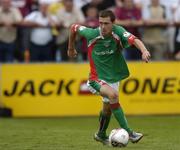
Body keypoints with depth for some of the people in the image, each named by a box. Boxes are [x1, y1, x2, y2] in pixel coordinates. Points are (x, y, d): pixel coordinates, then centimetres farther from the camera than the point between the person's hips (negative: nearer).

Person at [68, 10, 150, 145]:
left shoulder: (118, 32, -20)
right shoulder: (92, 34, -21)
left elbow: (134, 40, -38)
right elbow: (74, 28, -3)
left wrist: (144, 51, -58)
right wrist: (71, 48, 10)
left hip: (114, 76, 4)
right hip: (97, 78, -4)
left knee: (107, 108, 20)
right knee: (113, 94, -31)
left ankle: (101, 134, 48)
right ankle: (128, 132, -26)